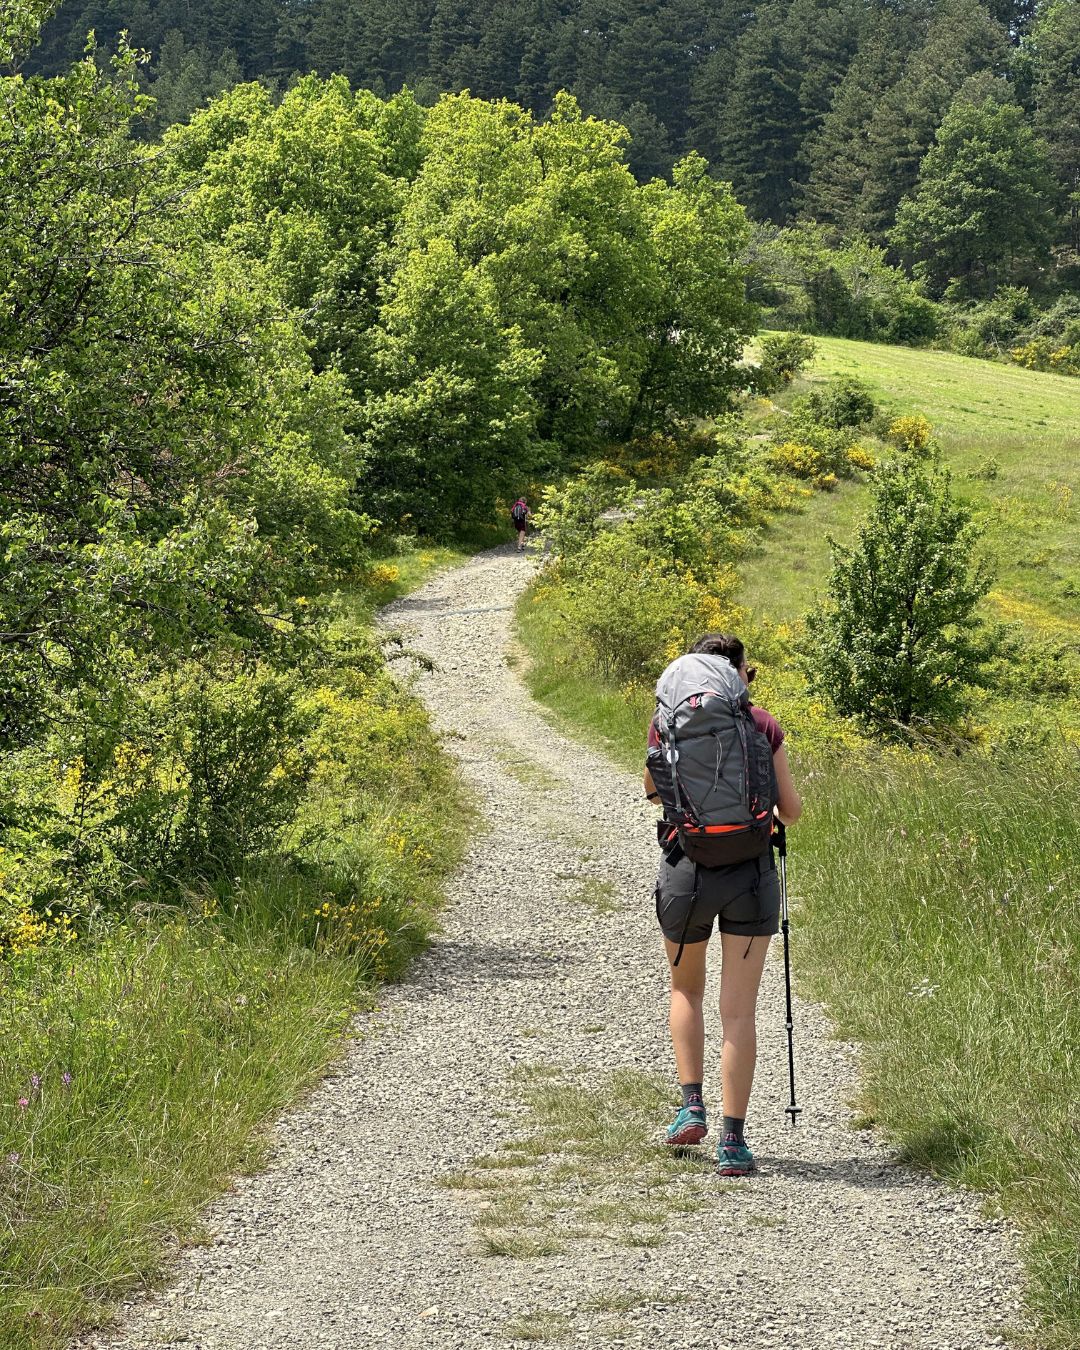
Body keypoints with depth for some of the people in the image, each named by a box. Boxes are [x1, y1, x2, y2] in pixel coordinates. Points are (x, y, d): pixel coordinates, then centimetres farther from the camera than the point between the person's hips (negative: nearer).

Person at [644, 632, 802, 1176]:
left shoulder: (667, 722, 1)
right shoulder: (762, 724, 0)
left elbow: (653, 792, 19)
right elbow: (792, 811, 5)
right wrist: (781, 810, 28)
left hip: (686, 869, 1)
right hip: (751, 871, -1)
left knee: (686, 989, 25)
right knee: (739, 1009, 2)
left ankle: (692, 1105, 14)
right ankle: (732, 1141, -1)